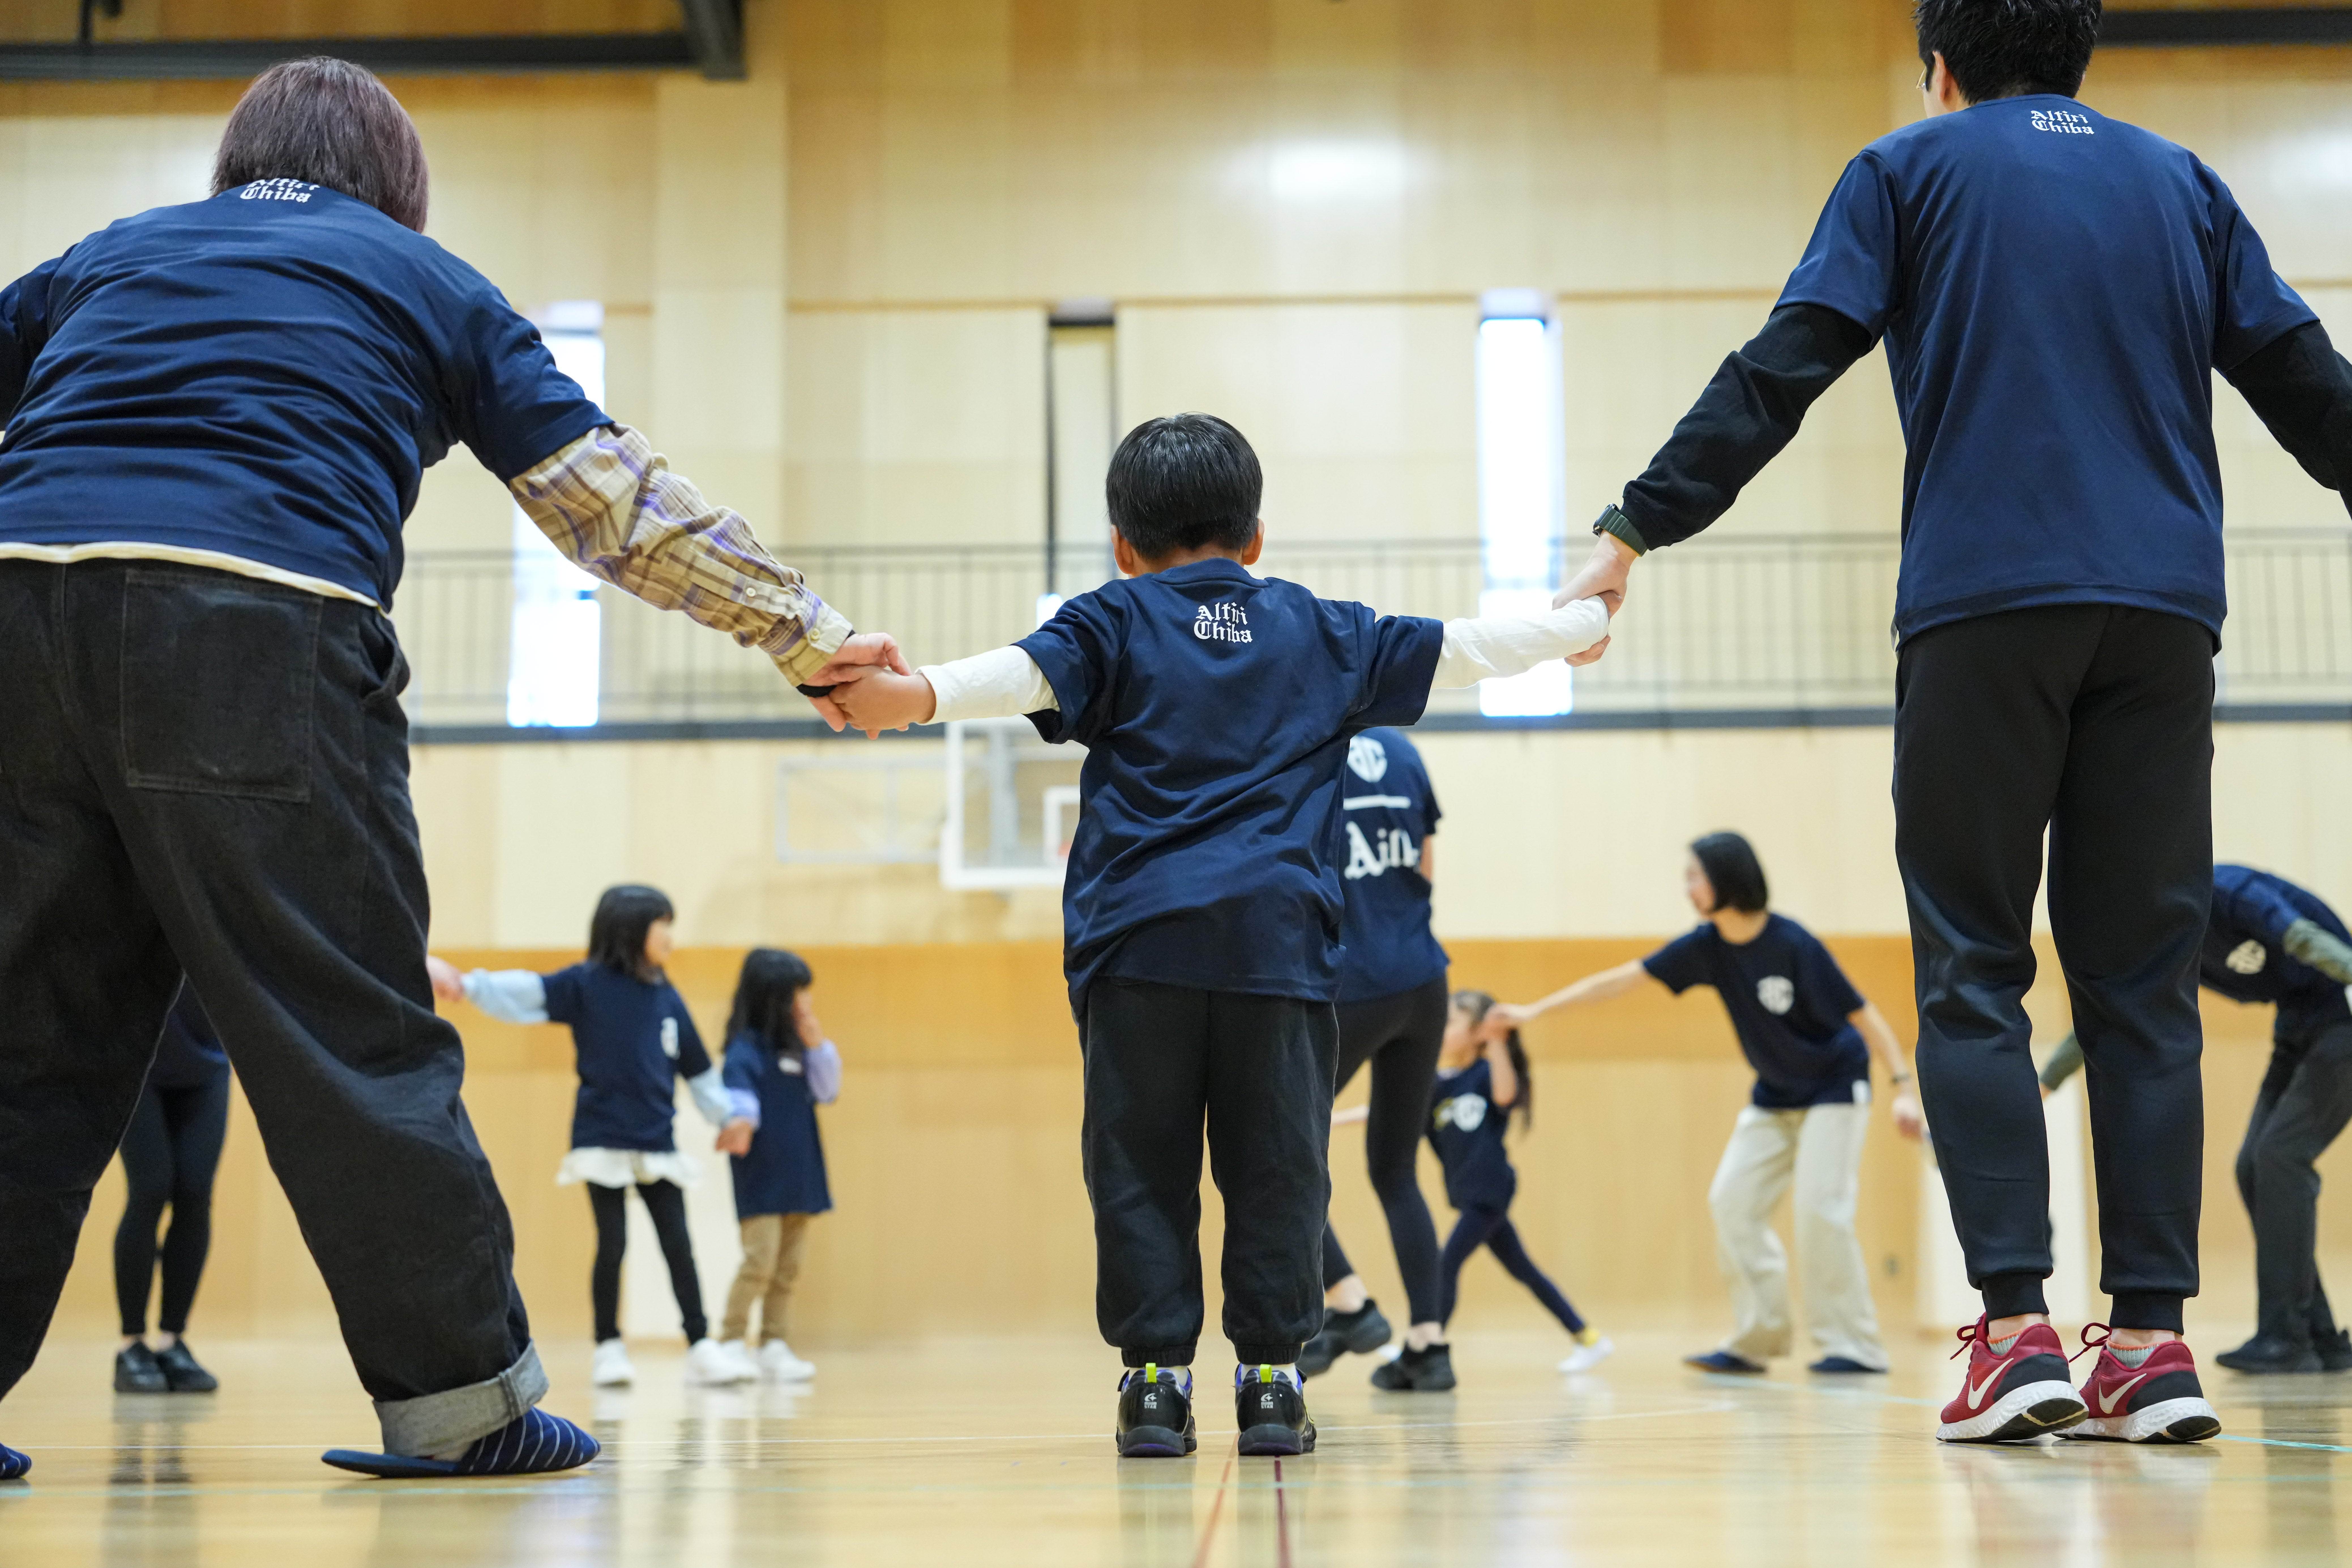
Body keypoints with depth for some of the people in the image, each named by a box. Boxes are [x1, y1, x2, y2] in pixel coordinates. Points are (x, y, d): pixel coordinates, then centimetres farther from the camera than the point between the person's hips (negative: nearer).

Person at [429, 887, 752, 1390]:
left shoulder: (668, 999, 8)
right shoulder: (586, 984, -4)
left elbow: (697, 1066, 17)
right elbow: (527, 995, -16)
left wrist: (725, 1114, 17)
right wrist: (469, 985, -30)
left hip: (658, 1147, 4)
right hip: (602, 1141, -4)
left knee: (678, 1245, 2)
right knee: (612, 1245, -1)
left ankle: (702, 1349, 6)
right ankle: (609, 1350, 12)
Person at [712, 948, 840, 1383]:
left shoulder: (794, 1048, 12)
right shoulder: (746, 1048, -8)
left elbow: (827, 1093, 11)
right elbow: (738, 1092, -23)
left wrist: (817, 1045, 0)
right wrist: (742, 1122, -43)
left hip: (799, 1174, 7)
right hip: (760, 1177, -7)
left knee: (789, 1267, 7)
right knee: (760, 1261, -11)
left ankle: (773, 1345, 13)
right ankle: (732, 1343, -3)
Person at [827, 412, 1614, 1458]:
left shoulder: (1114, 623, 11)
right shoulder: (1324, 633, 18)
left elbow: (1025, 671, -10)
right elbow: (1460, 649, 25)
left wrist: (919, 695, -24)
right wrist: (1582, 623, 40)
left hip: (1139, 938, -1)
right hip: (1278, 938, 1)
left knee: (1140, 1165, 3)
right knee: (1276, 1165, 6)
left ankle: (1155, 1373, 2)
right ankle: (1270, 1376, 5)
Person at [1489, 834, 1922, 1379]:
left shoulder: (1793, 945, -25)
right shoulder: (1707, 946, -8)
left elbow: (1863, 1014, -21)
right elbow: (1621, 980, -5)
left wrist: (1902, 1088, -28)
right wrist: (1535, 1010, -7)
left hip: (1834, 1087, -6)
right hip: (1774, 1097, 7)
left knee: (1820, 1207, -16)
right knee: (1732, 1201, -2)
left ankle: (1852, 1345, -5)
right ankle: (1758, 1339, 7)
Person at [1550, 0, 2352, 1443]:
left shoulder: (1909, 171, 10)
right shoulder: (2181, 184, 19)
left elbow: (1778, 376, -1)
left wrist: (1633, 531, -2)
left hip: (1983, 607, -3)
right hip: (2162, 615, 3)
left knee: (1975, 978, 0)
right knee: (2143, 978, 5)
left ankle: (2017, 1325, -9)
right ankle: (2154, 1335, 1)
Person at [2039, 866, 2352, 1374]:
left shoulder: (2227, 894, -22)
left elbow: (2304, 937, -38)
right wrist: (2044, 1085, 20)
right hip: (2297, 1035, 8)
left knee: (2280, 1155, -18)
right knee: (2254, 1169, -1)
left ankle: (2285, 1338, -16)